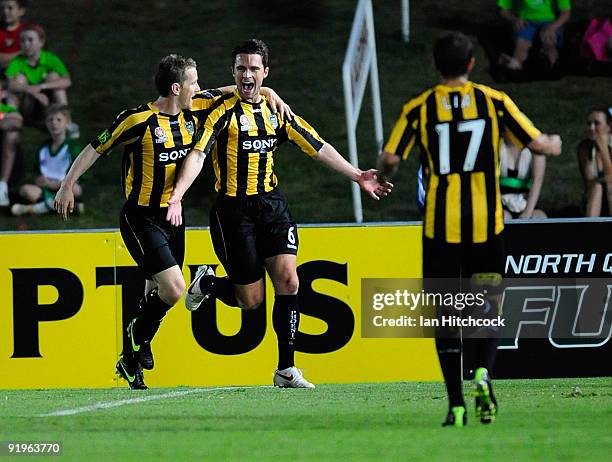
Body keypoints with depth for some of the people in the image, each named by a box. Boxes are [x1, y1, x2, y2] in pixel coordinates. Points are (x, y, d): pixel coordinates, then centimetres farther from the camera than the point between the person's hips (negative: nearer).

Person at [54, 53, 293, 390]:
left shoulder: (191, 112, 2)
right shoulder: (139, 120, -17)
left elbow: (226, 92, 18)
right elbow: (97, 147, -7)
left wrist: (270, 94, 7)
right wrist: (68, 184, -9)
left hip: (172, 218, 7)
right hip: (141, 220, -7)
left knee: (157, 295, 11)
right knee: (173, 288, -18)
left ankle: (131, 361, 28)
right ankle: (137, 341, 7)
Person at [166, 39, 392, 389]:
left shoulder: (276, 111, 8)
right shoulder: (224, 110, -8)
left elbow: (319, 148, 15)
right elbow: (198, 154, -18)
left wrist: (358, 176, 12)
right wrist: (177, 195, -32)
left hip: (271, 203, 4)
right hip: (233, 210, -4)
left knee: (288, 280, -12)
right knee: (251, 299, -2)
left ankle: (287, 369, -5)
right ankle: (207, 283, 31)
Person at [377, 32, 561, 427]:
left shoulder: (419, 108, -1)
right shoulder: (495, 101, 0)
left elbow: (390, 159, -7)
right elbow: (538, 144, 0)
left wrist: (383, 174, 17)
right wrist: (554, 144, 23)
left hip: (441, 226, 0)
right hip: (487, 223, 0)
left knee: (445, 314, 6)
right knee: (489, 305, 12)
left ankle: (456, 404, 1)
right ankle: (483, 372, -15)